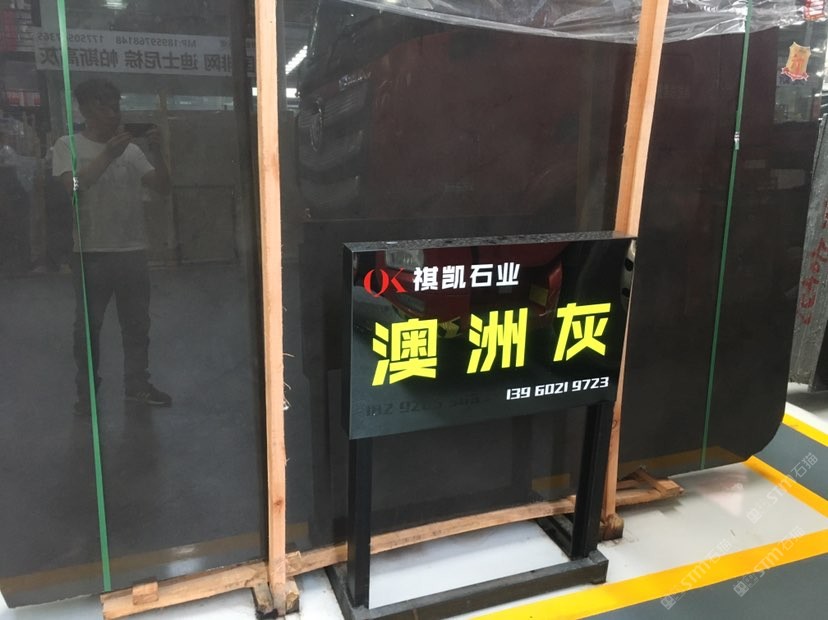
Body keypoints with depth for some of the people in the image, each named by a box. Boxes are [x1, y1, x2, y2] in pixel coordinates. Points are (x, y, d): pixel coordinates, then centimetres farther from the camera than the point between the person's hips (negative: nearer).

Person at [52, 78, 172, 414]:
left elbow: (162, 186, 5)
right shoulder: (69, 145, 0)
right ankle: (86, 391, 19)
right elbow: (74, 185, -15)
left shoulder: (130, 149, 8)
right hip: (91, 252, -3)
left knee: (137, 323, 10)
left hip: (133, 250, 4)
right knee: (88, 326, 6)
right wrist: (107, 155, -20)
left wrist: (157, 153, -10)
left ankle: (137, 384, 23)